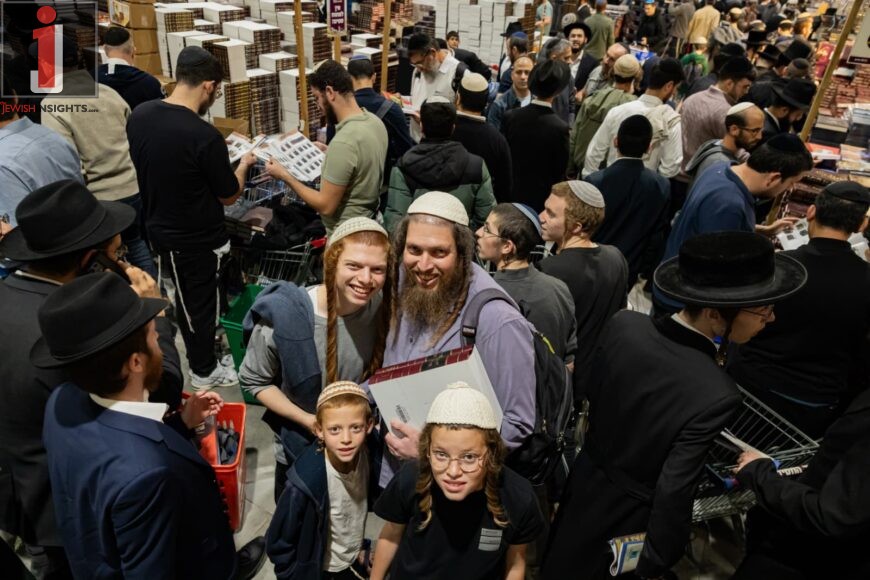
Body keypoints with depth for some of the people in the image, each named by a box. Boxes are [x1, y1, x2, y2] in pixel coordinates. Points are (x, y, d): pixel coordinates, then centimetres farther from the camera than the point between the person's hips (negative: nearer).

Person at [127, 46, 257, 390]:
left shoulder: (139, 115, -8)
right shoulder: (205, 136, -29)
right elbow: (229, 195, -15)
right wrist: (244, 164, 3)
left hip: (160, 227, 7)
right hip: (197, 236, -6)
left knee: (187, 296, 25)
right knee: (200, 302, 13)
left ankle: (199, 352, 47)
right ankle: (204, 372, 33)